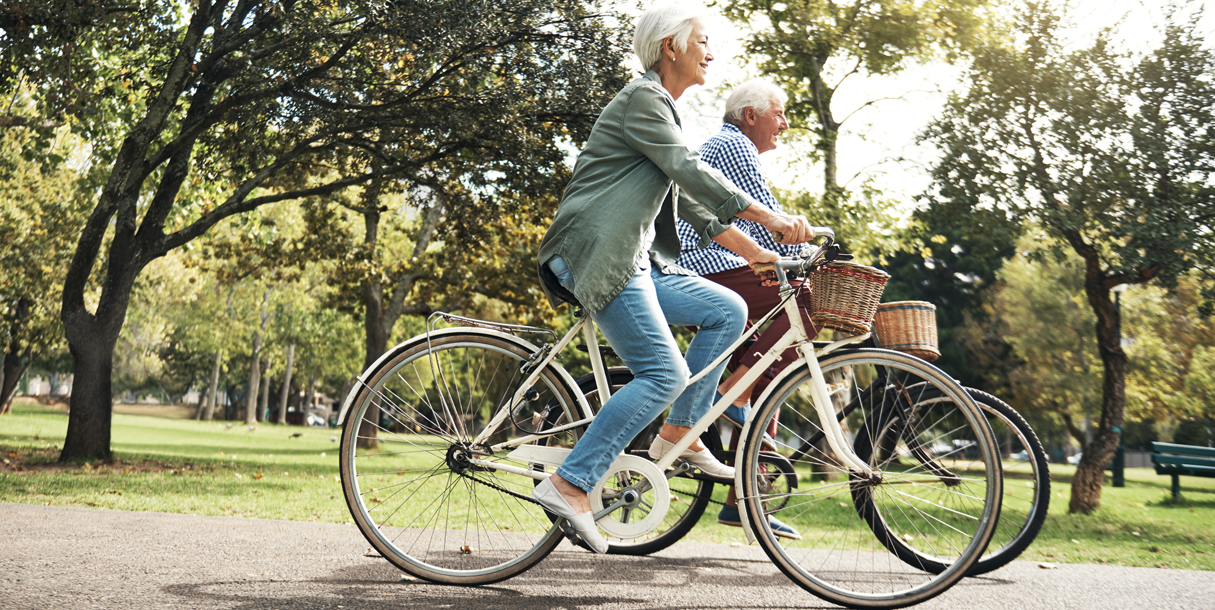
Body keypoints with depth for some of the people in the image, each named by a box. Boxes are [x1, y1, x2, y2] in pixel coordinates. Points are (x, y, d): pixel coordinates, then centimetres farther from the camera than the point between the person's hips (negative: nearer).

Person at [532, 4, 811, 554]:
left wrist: (753, 251, 17)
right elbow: (692, 172, -18)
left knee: (727, 310, 4)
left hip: (633, 259, 10)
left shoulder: (663, 110, 24)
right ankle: (567, 484, -14)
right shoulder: (642, 98, -6)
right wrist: (771, 218, -21)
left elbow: (691, 202, 23)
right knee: (665, 373, -16)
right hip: (598, 255, -10)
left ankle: (677, 434, 9)